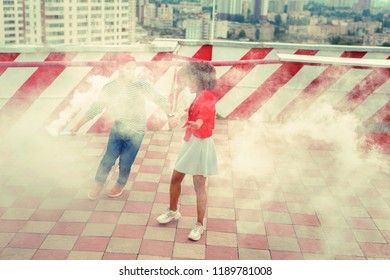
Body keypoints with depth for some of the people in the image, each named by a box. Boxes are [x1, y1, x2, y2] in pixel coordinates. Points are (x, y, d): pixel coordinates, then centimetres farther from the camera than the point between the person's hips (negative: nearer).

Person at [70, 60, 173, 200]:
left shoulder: (142, 85, -14)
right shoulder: (109, 88, -7)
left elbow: (159, 99, -8)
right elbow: (95, 108, 1)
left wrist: (171, 115, -20)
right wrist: (77, 126, 1)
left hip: (135, 132, -2)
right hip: (117, 129, 2)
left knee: (125, 163, 4)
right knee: (108, 160, 1)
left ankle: (120, 185, 32)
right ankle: (99, 184, 27)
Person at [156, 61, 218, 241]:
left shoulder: (207, 97, -19)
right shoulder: (198, 96, 8)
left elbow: (205, 112, -42)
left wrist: (198, 123, -61)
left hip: (201, 144, -9)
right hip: (190, 142, 9)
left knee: (199, 186, -2)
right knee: (175, 179, 15)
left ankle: (200, 225, 9)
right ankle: (173, 211, 36)